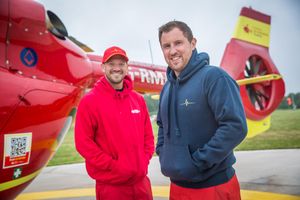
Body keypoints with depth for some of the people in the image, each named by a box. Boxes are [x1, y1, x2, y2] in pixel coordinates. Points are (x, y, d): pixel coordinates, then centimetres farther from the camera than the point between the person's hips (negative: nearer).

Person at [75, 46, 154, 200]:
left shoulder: (138, 99, 7)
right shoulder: (89, 101, -8)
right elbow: (83, 142, -12)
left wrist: (144, 160, 0)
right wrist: (113, 166, -14)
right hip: (111, 184, -4)